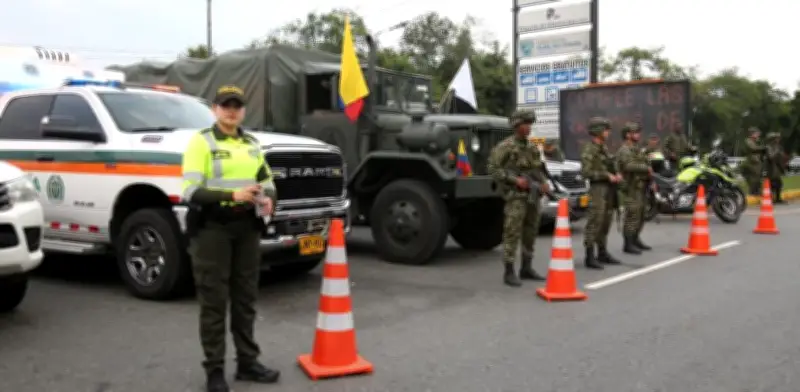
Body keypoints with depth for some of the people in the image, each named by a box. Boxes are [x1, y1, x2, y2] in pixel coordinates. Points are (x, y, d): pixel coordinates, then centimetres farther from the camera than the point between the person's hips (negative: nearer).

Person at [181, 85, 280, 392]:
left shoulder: (252, 144, 13)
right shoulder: (201, 142, -6)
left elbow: (267, 180, 18)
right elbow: (191, 191, -14)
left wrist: (268, 199, -6)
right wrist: (232, 195, -26)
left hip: (247, 227, 6)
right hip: (212, 228, -6)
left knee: (245, 298, 13)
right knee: (214, 301, 1)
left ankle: (247, 362, 25)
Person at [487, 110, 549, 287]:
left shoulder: (532, 147, 14)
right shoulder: (505, 146, -8)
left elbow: (538, 169, 22)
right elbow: (493, 168, -13)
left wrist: (544, 183, 2)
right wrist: (515, 180, -20)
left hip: (532, 195, 7)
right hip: (516, 195, -7)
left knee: (530, 232, 11)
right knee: (512, 233, -9)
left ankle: (526, 268, 22)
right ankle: (509, 273, -5)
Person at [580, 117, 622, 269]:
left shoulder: (604, 148, 16)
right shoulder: (589, 150, -11)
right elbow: (585, 172, -19)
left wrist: (616, 175, 6)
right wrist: (607, 175, -18)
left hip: (609, 189, 9)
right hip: (598, 189, -9)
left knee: (605, 222, 13)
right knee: (594, 223, -11)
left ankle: (602, 253, 23)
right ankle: (590, 257, -9)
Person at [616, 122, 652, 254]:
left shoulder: (637, 149, 19)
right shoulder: (624, 150, -12)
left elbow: (645, 164, 26)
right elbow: (629, 166, -29)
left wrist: (651, 180, 15)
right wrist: (646, 168, -20)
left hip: (640, 186, 10)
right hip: (631, 188, -10)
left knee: (640, 215, 15)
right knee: (632, 216, -11)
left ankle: (636, 239, 28)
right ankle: (628, 244, -7)